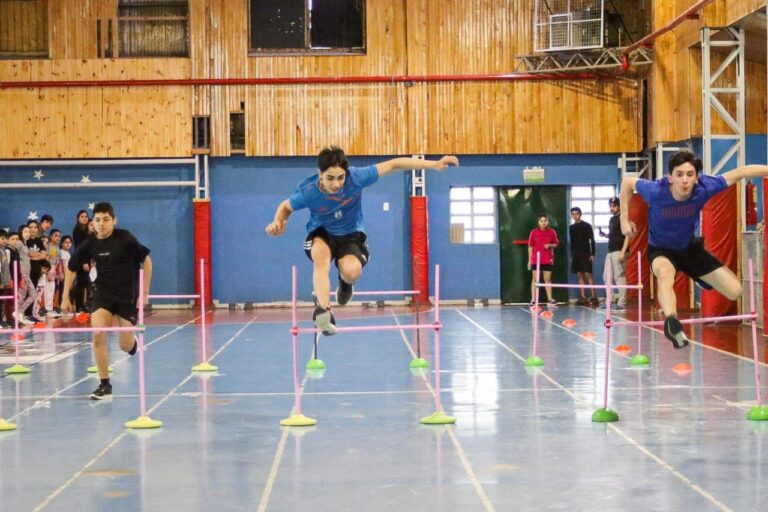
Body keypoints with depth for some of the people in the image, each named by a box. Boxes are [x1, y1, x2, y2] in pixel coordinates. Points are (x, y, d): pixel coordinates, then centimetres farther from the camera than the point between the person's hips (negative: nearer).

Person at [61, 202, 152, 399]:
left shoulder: (125, 239, -15)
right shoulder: (89, 245, -4)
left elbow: (146, 260, -7)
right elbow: (71, 268, 10)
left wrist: (145, 292, -8)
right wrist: (65, 298, 8)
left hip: (128, 294, -3)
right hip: (103, 292, 3)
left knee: (126, 346, -1)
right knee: (98, 335, -17)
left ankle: (132, 341, 40)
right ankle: (105, 385, -6)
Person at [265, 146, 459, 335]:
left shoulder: (356, 177, -27)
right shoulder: (307, 191, -25)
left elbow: (393, 164, -19)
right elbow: (286, 207, -3)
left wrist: (434, 164, -20)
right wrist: (278, 222, -26)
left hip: (351, 235, 0)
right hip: (321, 234, 0)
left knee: (352, 271, -30)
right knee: (321, 254, -38)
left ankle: (345, 282, 9)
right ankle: (323, 309, -36)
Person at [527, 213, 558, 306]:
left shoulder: (552, 232, 2)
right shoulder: (533, 232, -1)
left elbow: (556, 244, 10)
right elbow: (530, 247, 2)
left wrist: (550, 245, -13)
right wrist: (529, 260, -1)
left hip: (548, 260, 1)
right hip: (536, 260, -1)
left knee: (547, 279, 6)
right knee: (535, 279, 0)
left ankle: (550, 299, 9)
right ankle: (533, 299, 1)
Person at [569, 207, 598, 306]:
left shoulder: (587, 226, -2)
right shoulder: (571, 227, 12)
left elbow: (592, 240, -4)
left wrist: (592, 254, -11)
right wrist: (571, 256, 13)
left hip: (585, 254, -5)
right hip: (575, 254, 5)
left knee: (588, 275, -11)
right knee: (580, 275, 4)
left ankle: (593, 297, -12)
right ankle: (583, 298, 5)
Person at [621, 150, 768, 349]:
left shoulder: (704, 187, -29)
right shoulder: (656, 191, -32)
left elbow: (740, 172, -20)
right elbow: (627, 182, -13)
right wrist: (624, 219, -12)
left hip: (690, 247, 3)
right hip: (661, 250, -3)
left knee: (735, 291, 1)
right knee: (665, 272, -41)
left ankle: (702, 278, 33)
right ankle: (672, 324, -58)